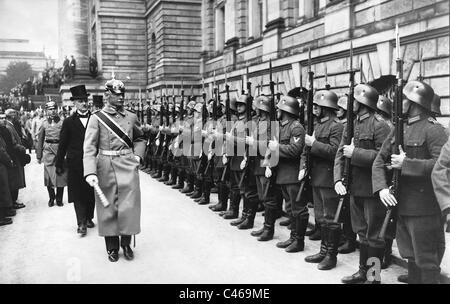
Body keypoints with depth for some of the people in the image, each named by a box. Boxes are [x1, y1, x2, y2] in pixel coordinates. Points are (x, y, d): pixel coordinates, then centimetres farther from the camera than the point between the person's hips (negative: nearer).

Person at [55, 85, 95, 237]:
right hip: (75, 163, -1)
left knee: (92, 193, 8)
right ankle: (81, 223, 0)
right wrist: (59, 164, 4)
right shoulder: (69, 122, 5)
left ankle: (89, 218, 24)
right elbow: (62, 144, 6)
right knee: (78, 193, -2)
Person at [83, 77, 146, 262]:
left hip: (128, 167, 2)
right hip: (106, 168, -2)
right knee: (108, 208, 6)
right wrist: (90, 172, -22)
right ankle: (112, 247, 21)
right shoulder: (97, 118, -2)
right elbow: (89, 148, -10)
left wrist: (138, 156, 5)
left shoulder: (131, 117, 8)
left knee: (129, 207, 0)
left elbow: (140, 139, 23)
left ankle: (126, 243, 21)